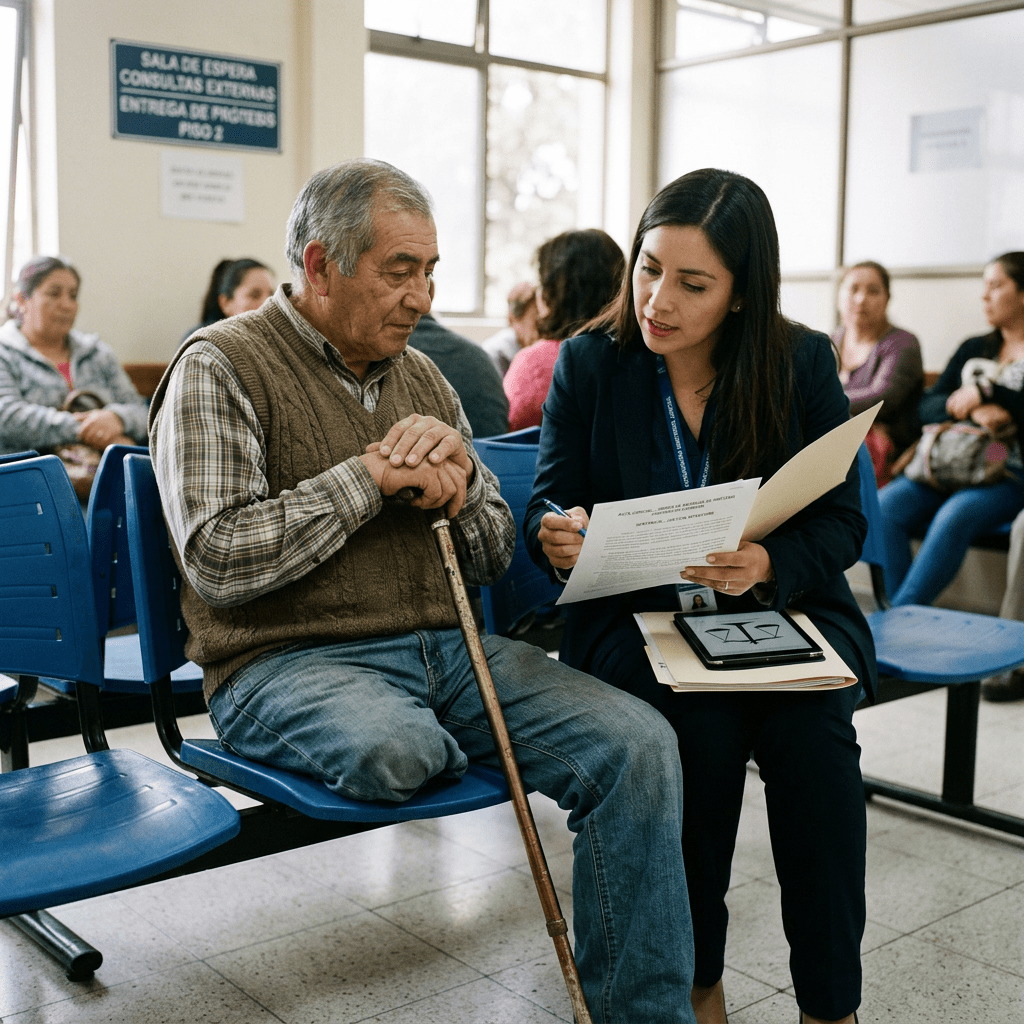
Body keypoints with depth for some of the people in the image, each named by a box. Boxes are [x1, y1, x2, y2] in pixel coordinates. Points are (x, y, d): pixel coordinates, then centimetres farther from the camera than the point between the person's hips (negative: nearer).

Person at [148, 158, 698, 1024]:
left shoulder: (420, 375, 16)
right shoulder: (222, 367, -2)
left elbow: (494, 557, 17)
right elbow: (219, 561, -15)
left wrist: (457, 475, -5)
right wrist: (370, 475, -11)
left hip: (446, 645, 6)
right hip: (289, 660, -5)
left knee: (638, 742, -16)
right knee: (394, 750, -40)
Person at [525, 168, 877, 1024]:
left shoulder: (804, 364, 1)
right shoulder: (590, 362, 2)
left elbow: (843, 522, 0)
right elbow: (547, 511, 4)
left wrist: (768, 564, -22)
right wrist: (559, 540, -21)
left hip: (784, 610, 1)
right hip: (636, 618, 0)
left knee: (809, 718, -30)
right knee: (704, 718, -31)